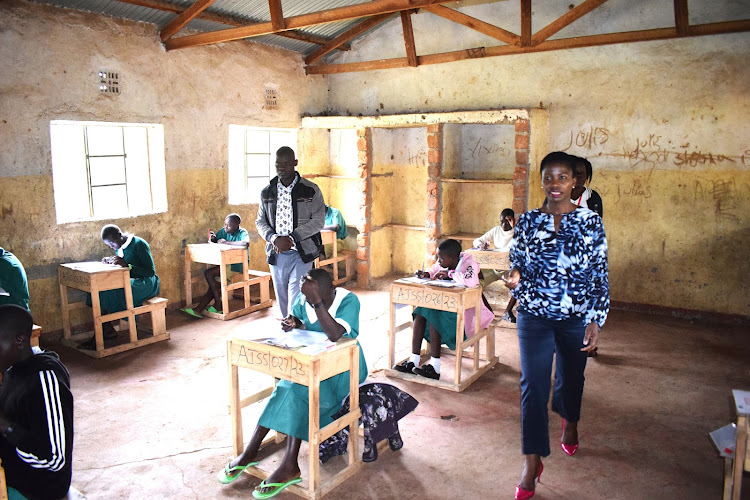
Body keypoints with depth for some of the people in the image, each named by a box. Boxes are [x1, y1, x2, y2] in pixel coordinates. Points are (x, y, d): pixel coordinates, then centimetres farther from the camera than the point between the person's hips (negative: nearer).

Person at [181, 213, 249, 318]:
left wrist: (226, 242, -29)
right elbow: (212, 242, 14)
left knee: (209, 274, -17)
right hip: (227, 264, 7)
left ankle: (218, 305, -7)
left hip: (237, 266, -7)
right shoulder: (224, 231, 6)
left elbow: (246, 243, -37)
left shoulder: (242, 233, -14)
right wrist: (211, 239, -12)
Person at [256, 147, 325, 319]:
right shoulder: (267, 192, 8)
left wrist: (291, 238, -16)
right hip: (276, 254, 4)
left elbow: (318, 220, -7)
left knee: (296, 301, -11)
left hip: (302, 254, -4)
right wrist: (274, 238, -11)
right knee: (282, 299, 11)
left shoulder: (311, 190, -3)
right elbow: (260, 221, 9)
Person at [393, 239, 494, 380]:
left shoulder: (469, 263, -19)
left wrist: (449, 273, -27)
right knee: (420, 313, -14)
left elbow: (470, 281, -41)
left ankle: (435, 368, -24)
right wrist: (426, 275, -2)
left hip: (466, 309, -8)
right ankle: (413, 361, -17)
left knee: (432, 315, -28)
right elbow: (434, 271, 22)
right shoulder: (445, 264, 2)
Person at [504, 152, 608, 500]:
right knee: (533, 385, -4)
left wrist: (596, 321, -10)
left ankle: (569, 425, 53)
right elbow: (518, 265, 6)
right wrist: (515, 279, -17)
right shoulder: (527, 221, -1)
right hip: (534, 317, 0)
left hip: (576, 318, 0)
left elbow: (600, 276, -4)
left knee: (571, 377, 20)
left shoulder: (591, 222, -5)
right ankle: (532, 462, 8)